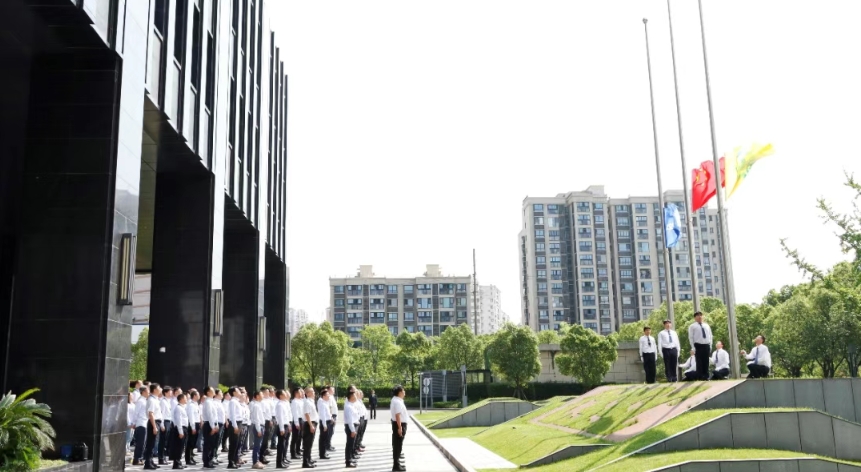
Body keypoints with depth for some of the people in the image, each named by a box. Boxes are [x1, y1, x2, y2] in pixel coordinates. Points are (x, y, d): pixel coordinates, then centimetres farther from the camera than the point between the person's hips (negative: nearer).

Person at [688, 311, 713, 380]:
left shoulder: (707, 326, 19)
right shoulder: (692, 326, 3)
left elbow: (710, 336, 18)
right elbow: (691, 337, -3)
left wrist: (710, 345, 8)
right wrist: (693, 347, -10)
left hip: (706, 345, 5)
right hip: (698, 345, -5)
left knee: (706, 361, 5)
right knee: (699, 361, -6)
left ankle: (706, 376, 10)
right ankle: (700, 377, -5)